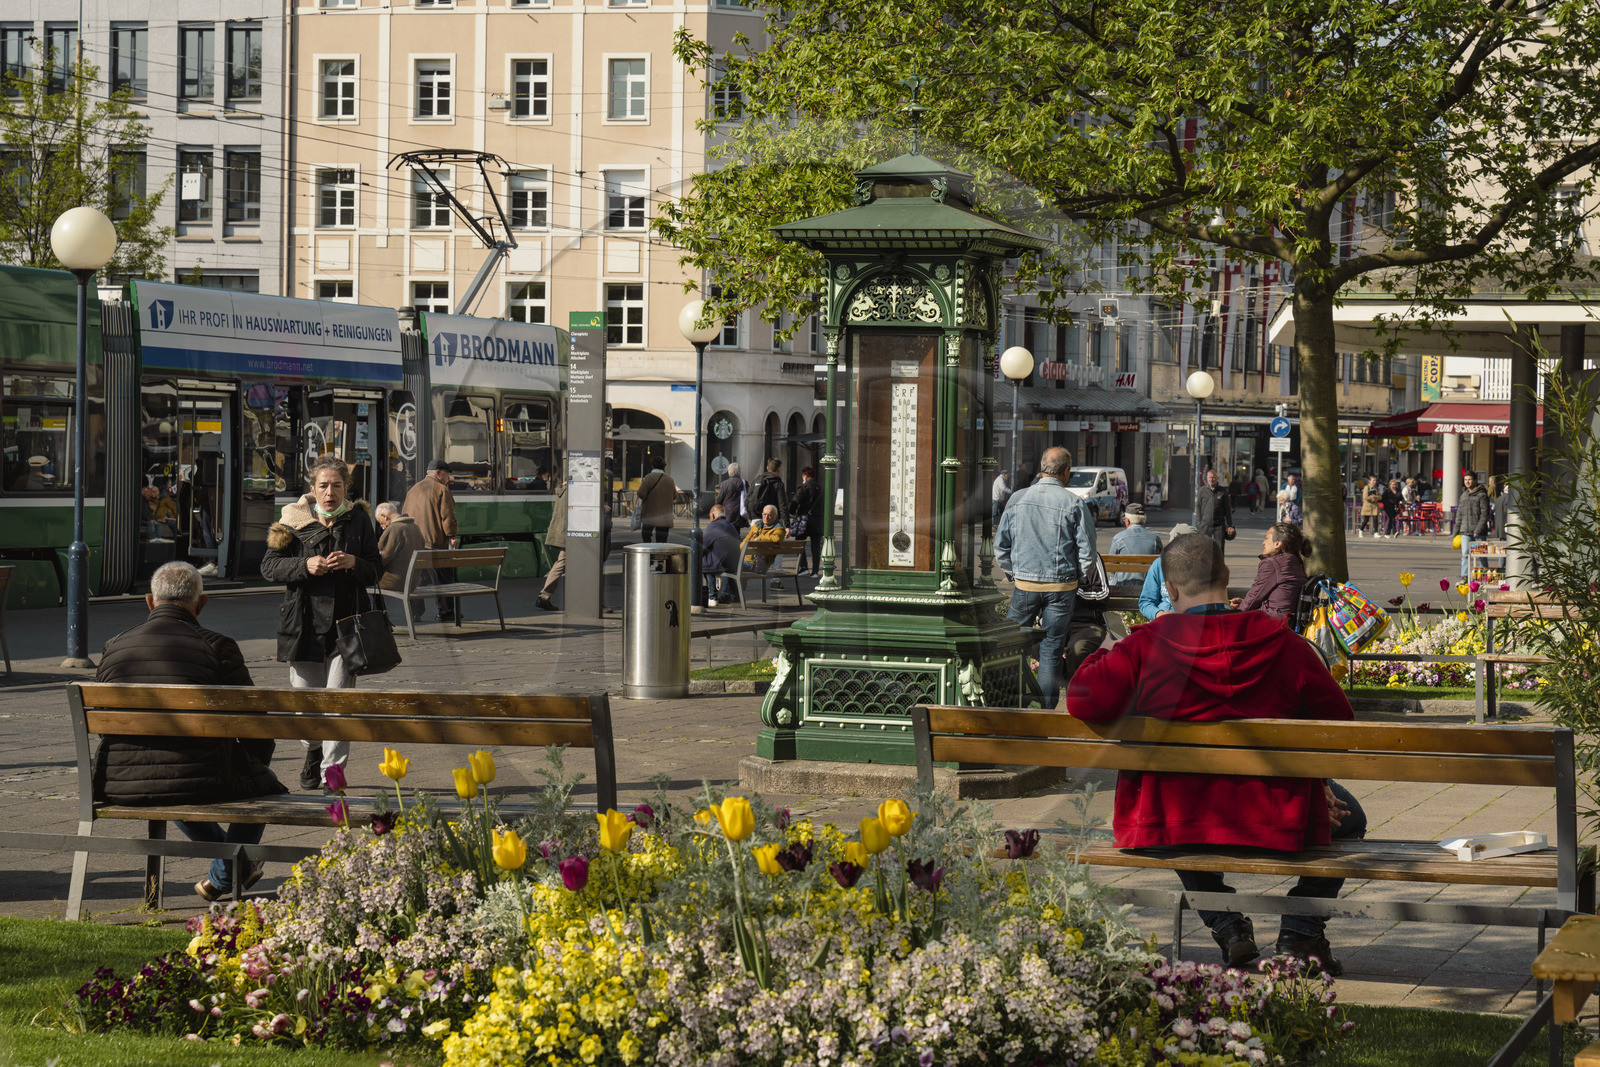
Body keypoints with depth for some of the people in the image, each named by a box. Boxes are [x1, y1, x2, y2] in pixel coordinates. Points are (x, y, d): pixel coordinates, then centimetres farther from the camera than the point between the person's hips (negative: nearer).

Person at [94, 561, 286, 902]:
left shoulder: (114, 647, 7)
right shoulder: (217, 646, -5)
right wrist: (261, 760, 21)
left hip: (119, 785, 5)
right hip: (198, 783, -5)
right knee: (263, 781, 27)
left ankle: (237, 863, 54)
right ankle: (224, 877, 35)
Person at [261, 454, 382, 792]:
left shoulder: (358, 520, 6)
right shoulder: (294, 520, 3)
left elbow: (376, 569, 8)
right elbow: (269, 566, 0)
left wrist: (353, 563, -13)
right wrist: (305, 566, -16)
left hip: (345, 623, -1)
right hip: (305, 621, 1)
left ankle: (332, 773, -3)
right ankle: (313, 751, 38)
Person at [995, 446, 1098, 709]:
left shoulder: (1017, 499, 1)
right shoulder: (1074, 504, -7)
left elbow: (1001, 547, 6)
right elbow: (1087, 552, -6)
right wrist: (1083, 579, 11)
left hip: (1024, 583, 1)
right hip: (1061, 586, -1)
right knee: (1051, 648, 5)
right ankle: (1047, 706, 8)